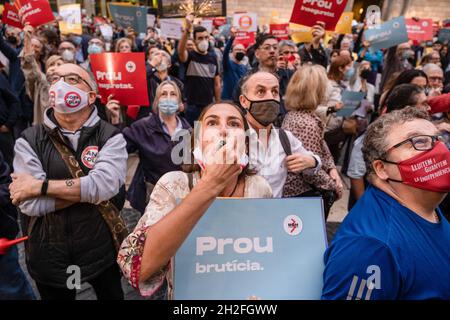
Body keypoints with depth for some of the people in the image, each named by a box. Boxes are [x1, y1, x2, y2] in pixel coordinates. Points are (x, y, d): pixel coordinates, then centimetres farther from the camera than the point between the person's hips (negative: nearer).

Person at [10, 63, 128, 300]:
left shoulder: (110, 137, -9)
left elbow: (104, 185, -26)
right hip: (49, 257, 1)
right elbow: (31, 204, -17)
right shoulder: (28, 141, -6)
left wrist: (40, 185, -21)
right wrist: (89, 190, -19)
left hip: (102, 251, -1)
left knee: (111, 295, 22)